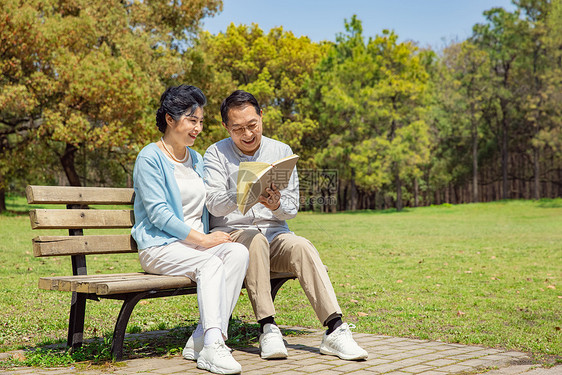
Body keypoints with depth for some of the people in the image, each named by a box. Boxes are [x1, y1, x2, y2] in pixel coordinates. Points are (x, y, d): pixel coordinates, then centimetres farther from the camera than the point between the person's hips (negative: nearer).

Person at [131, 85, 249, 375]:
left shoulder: (196, 159, 20)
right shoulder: (150, 158, -4)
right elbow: (158, 214, -13)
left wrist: (208, 237, 5)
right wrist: (202, 240, -18)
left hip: (198, 244, 7)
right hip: (160, 246, -6)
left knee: (238, 252, -25)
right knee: (210, 264, -34)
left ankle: (201, 341, -28)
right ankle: (213, 347, -41)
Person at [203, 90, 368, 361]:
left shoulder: (281, 152, 9)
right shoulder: (216, 154, 2)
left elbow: (292, 208, 6)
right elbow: (215, 205, -12)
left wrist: (277, 205, -19)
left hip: (274, 233, 3)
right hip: (231, 234, -2)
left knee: (302, 246, -28)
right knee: (254, 240, -36)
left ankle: (335, 331, -35)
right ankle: (268, 330, -34)